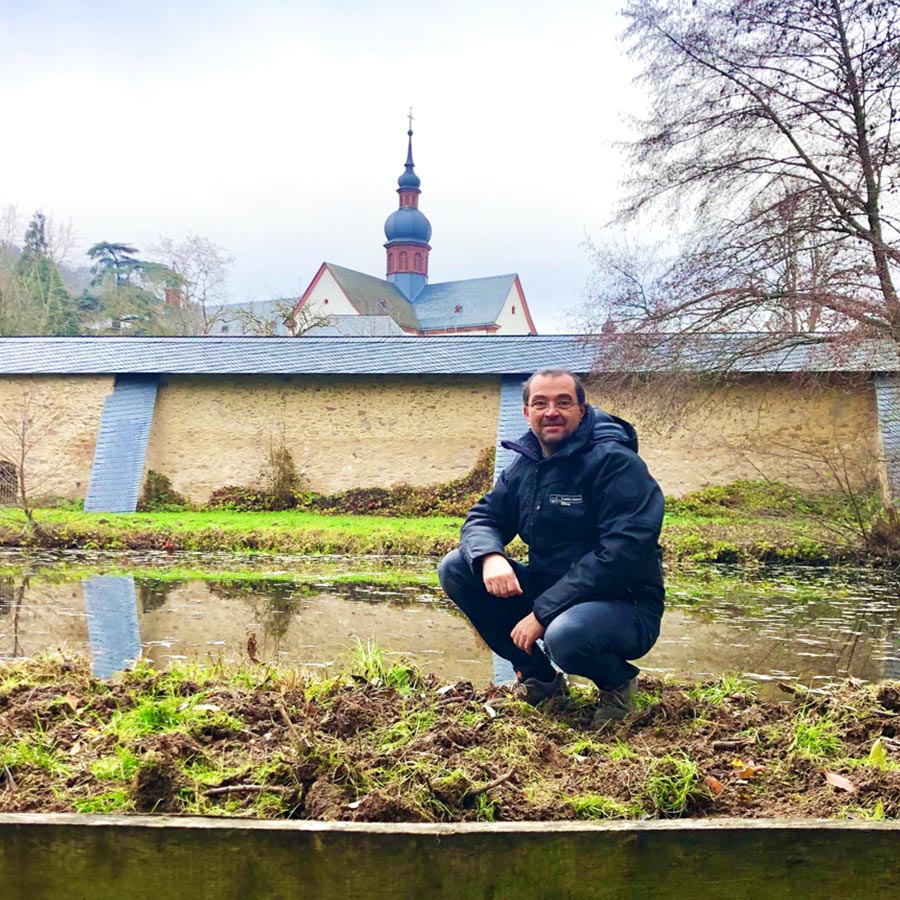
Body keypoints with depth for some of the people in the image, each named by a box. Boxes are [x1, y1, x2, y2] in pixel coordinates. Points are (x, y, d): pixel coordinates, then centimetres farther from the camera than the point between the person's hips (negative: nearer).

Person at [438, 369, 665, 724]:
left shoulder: (615, 462, -17)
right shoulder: (524, 467, 6)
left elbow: (623, 552, -26)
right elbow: (482, 518, 9)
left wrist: (543, 613, -27)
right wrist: (489, 557, -18)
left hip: (623, 606, -7)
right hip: (546, 591, 7)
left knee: (566, 635, -40)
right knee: (455, 568, -7)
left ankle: (617, 681, -2)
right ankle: (538, 675, 6)